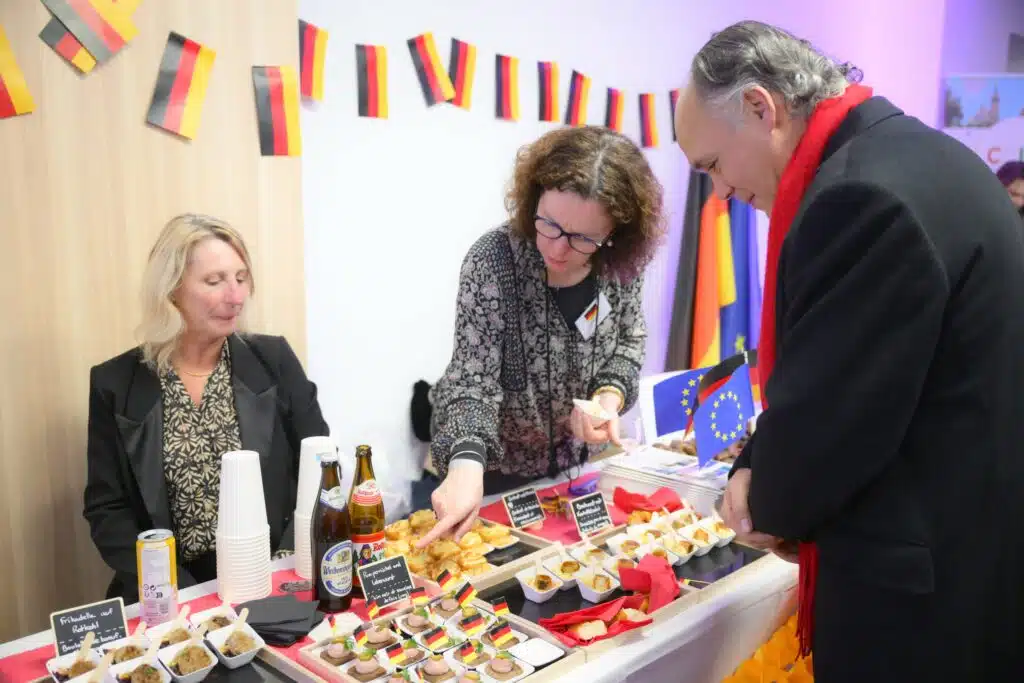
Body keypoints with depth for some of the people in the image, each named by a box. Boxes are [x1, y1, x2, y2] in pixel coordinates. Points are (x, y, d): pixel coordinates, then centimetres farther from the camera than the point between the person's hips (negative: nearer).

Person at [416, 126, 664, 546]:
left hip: (574, 463, 4)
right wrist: (466, 463, -47)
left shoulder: (621, 264, -13)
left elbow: (629, 339, 2)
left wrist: (610, 394, -19)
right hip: (496, 472, -4)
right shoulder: (493, 261, -26)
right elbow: (472, 377, -30)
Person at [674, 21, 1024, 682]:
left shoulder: (865, 194, -26)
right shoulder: (912, 155, 6)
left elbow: (826, 413, -23)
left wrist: (771, 506, -4)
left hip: (924, 585, -9)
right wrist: (759, 471, 1)